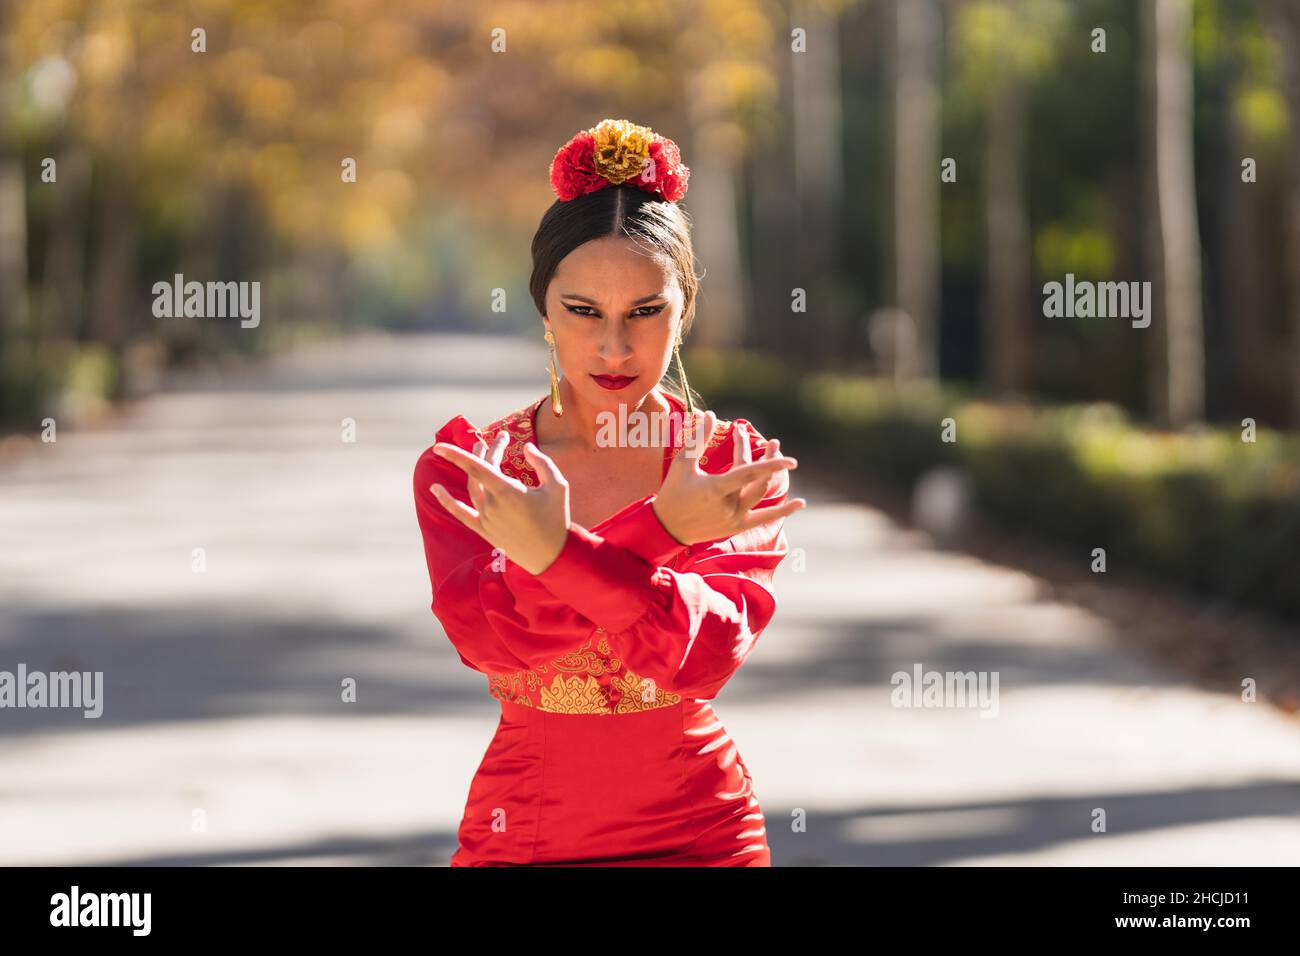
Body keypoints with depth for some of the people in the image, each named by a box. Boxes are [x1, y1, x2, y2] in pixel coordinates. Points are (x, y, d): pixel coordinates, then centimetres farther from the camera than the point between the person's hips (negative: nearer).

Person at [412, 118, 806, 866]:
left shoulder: (738, 462, -5)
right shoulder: (462, 465, -4)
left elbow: (708, 651, -20)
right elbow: (489, 635, -20)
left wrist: (559, 555, -33)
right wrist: (662, 530, -29)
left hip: (702, 832, 0)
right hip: (523, 836, 0)